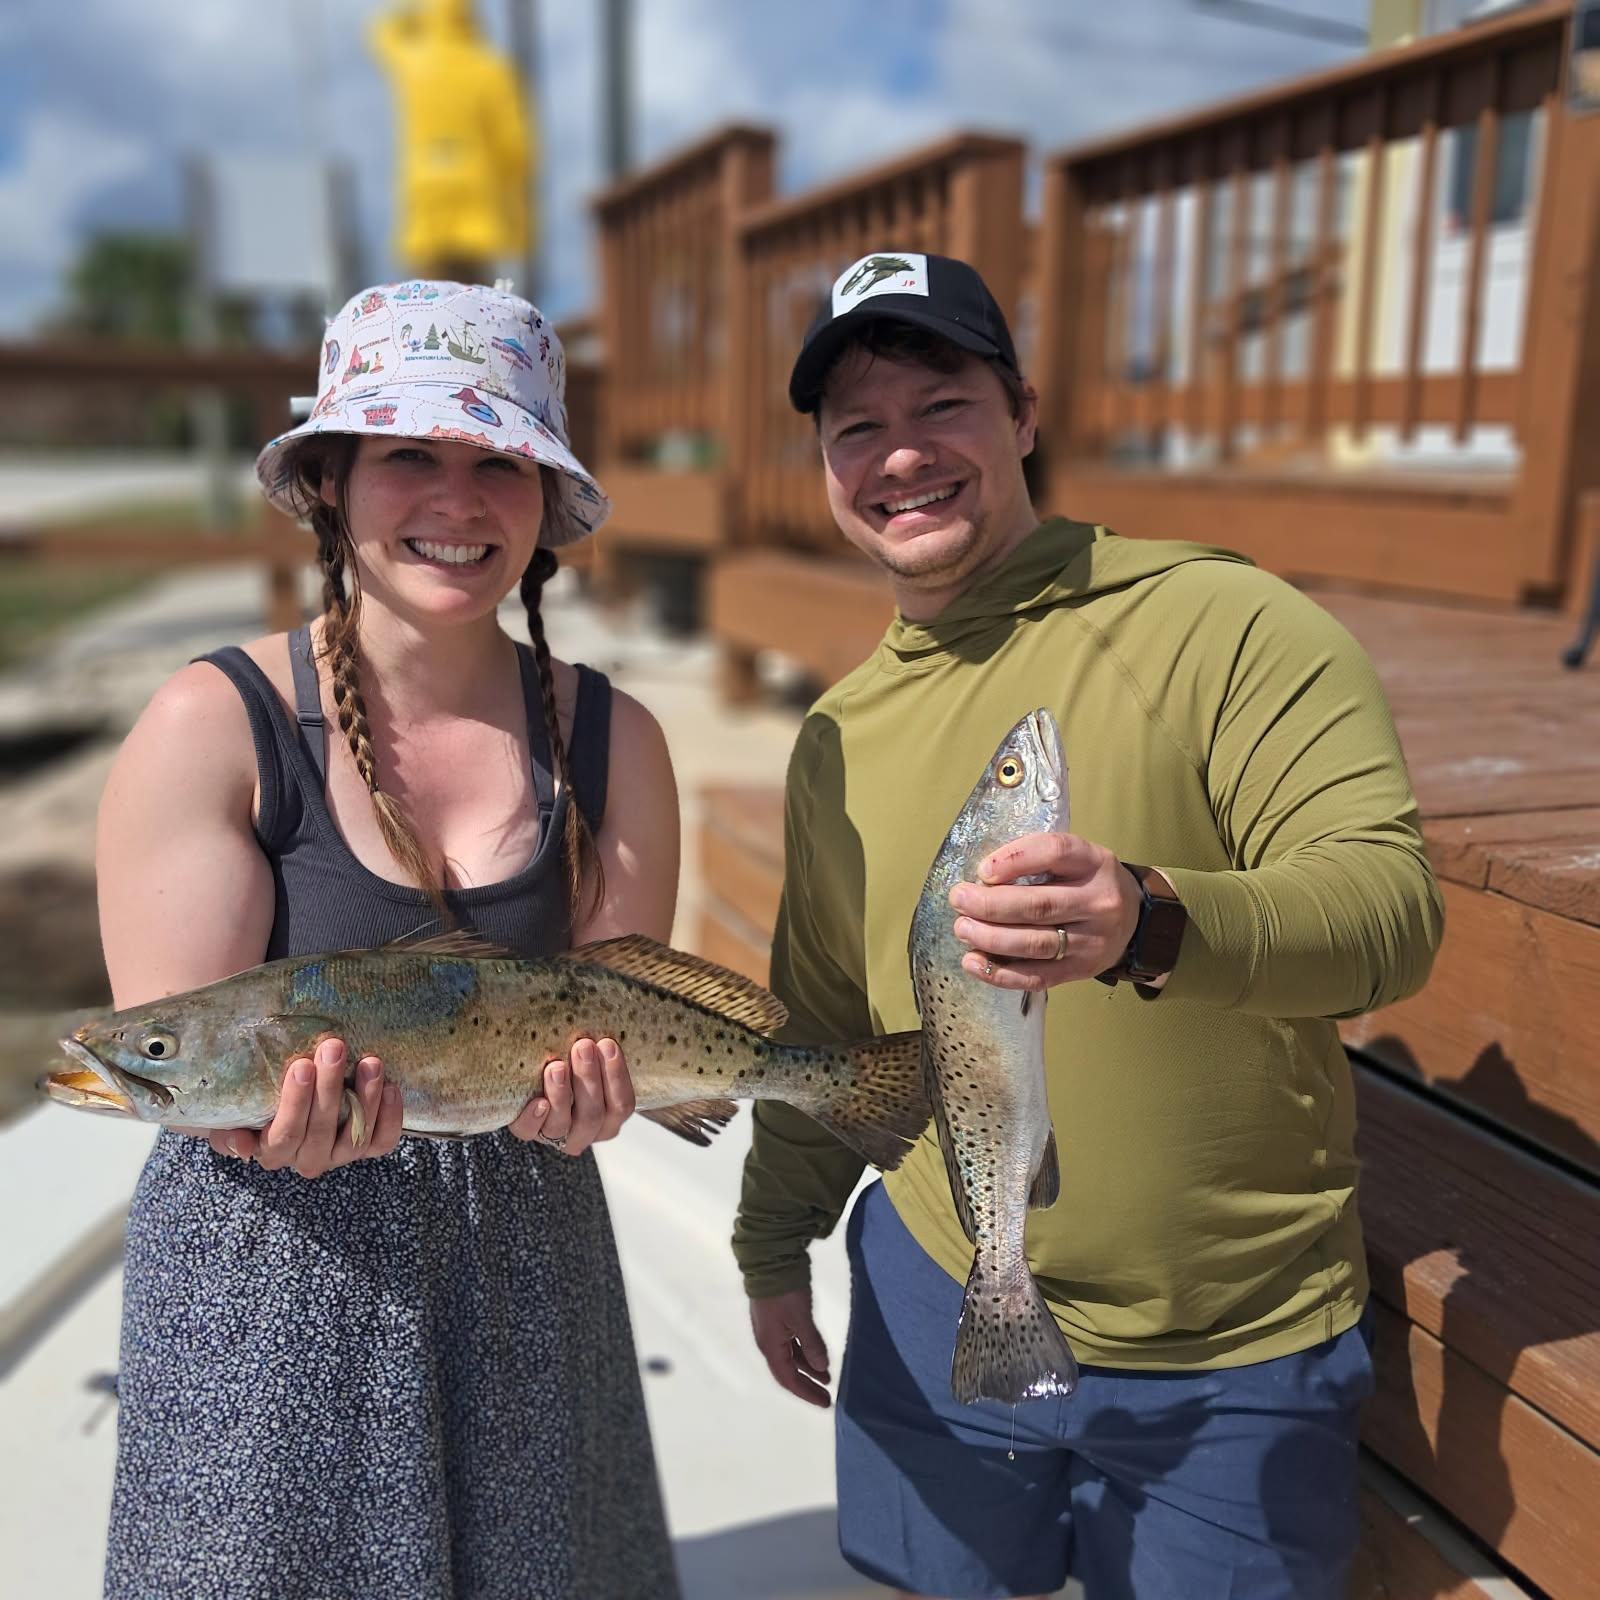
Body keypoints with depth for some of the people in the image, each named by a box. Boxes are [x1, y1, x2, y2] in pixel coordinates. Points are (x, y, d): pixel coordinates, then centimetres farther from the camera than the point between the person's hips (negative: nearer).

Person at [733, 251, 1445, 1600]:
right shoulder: (839, 737, 3)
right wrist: (775, 1241, 18)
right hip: (936, 1309, 4)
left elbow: (1394, 902, -22)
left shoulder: (1227, 627, -13)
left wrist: (1153, 926, -40)